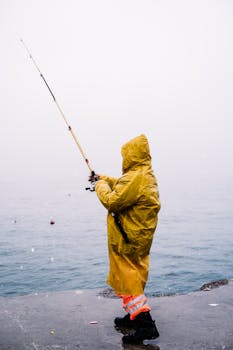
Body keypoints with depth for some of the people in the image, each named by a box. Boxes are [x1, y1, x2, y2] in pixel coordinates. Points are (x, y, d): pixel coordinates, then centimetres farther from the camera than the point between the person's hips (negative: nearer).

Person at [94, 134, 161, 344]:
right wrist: (105, 179, 23)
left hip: (127, 240, -10)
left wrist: (101, 186, -5)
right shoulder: (148, 176, 10)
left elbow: (112, 201, -22)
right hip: (141, 235, 10)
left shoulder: (135, 178, -23)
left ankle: (146, 324, -5)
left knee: (126, 280, -3)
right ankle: (135, 316, 33)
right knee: (134, 278, 20)